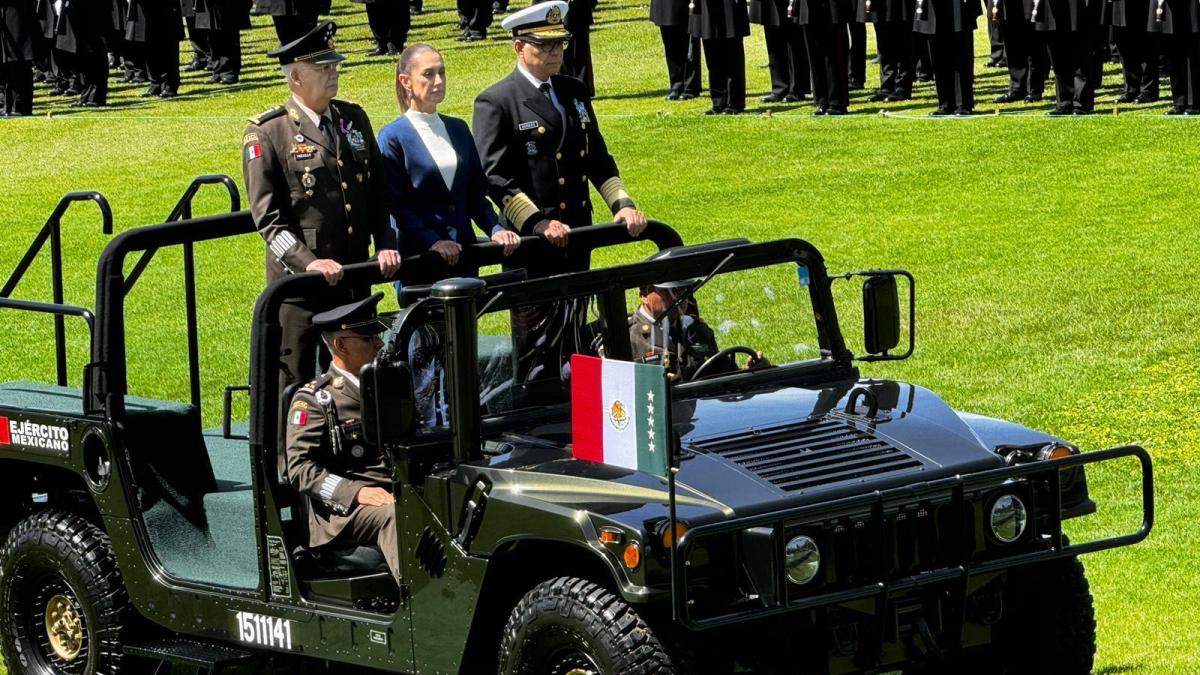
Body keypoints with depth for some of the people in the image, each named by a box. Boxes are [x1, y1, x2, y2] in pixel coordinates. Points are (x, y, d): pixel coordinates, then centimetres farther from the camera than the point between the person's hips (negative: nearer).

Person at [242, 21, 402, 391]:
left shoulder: (354, 119, 12)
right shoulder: (267, 134, -6)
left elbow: (379, 194, 15)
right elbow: (267, 216, -11)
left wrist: (385, 245, -1)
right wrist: (308, 263, -22)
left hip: (354, 276, 5)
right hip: (298, 280, -5)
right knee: (295, 382, 0)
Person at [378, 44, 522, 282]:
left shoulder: (458, 129, 15)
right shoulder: (393, 137, -4)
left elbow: (476, 193, 16)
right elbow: (394, 204, -11)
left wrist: (495, 230, -1)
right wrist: (432, 242, -21)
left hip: (463, 253, 5)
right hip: (418, 257, -5)